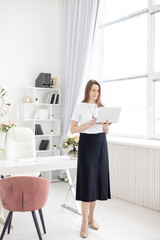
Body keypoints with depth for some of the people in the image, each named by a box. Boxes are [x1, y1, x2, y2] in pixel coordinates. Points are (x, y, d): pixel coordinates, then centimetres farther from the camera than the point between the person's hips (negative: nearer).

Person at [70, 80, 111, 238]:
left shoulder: (102, 108, 11)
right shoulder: (80, 107, 0)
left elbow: (106, 132, 14)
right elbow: (72, 129, -4)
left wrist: (106, 126, -9)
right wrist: (90, 123, -15)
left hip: (101, 144, 4)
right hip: (86, 143, -4)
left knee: (98, 179, 6)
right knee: (87, 181, -7)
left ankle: (91, 216, 23)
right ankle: (84, 223, 1)